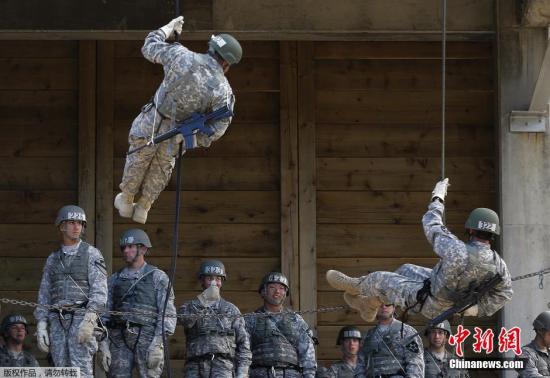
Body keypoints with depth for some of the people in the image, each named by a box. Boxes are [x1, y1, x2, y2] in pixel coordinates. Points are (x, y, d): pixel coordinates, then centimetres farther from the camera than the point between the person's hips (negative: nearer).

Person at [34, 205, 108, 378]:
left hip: (81, 319, -5)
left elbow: (99, 291, -10)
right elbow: (44, 296, 15)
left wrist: (89, 321, -23)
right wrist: (41, 327, 4)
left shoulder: (92, 254, 0)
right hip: (58, 323, 5)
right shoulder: (53, 260, 15)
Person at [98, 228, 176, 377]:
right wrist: (103, 347, 2)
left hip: (148, 338, -4)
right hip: (120, 341, 4)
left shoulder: (158, 278, 3)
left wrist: (157, 346, -15)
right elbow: (105, 316, 14)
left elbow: (168, 315, -4)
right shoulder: (114, 280, 16)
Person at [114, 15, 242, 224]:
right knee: (161, 169, 28)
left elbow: (149, 47, -2)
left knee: (138, 161, 26)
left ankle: (125, 202, 45)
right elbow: (220, 125, -16)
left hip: (151, 125, 0)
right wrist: (199, 142, -1)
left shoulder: (181, 56, -18)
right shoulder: (223, 89, -18)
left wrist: (170, 27, 13)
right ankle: (143, 209, 43)